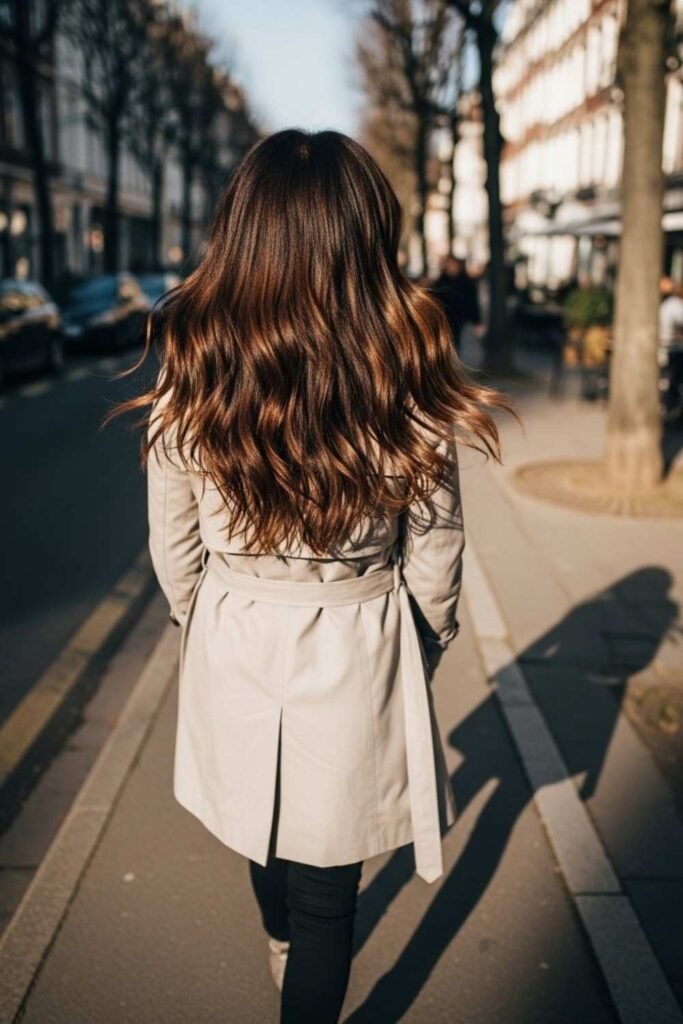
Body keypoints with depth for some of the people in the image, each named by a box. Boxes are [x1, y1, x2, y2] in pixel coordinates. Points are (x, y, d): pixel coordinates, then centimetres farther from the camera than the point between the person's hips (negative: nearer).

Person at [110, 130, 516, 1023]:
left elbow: (174, 557, -4)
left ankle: (282, 946, 61)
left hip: (233, 657, 3)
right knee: (327, 889, 17)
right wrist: (417, 657, 11)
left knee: (261, 824, 31)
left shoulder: (187, 387, -15)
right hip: (359, 669, -2)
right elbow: (434, 562, -8)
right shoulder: (412, 393, -19)